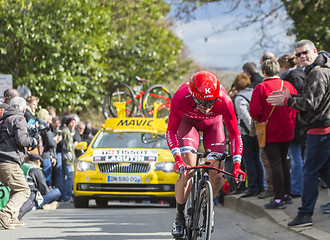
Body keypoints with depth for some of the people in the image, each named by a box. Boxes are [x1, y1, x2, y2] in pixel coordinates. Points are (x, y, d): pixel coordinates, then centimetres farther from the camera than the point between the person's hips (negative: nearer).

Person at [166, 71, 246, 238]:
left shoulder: (224, 101, -38)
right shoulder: (180, 98, -39)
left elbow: (235, 134, -25)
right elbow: (171, 131, -25)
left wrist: (236, 164, -33)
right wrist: (177, 158, -38)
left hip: (213, 123, 1)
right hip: (188, 121, -1)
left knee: (217, 177, -10)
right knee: (187, 171, -19)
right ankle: (179, 216, -1)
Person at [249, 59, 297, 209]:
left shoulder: (261, 88, -13)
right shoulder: (288, 86, 2)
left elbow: (255, 111, -16)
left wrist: (259, 120, 4)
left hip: (270, 132, -5)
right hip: (287, 132, 5)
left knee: (275, 163, -5)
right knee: (284, 160, 18)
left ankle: (279, 199, -6)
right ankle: (287, 194, 25)